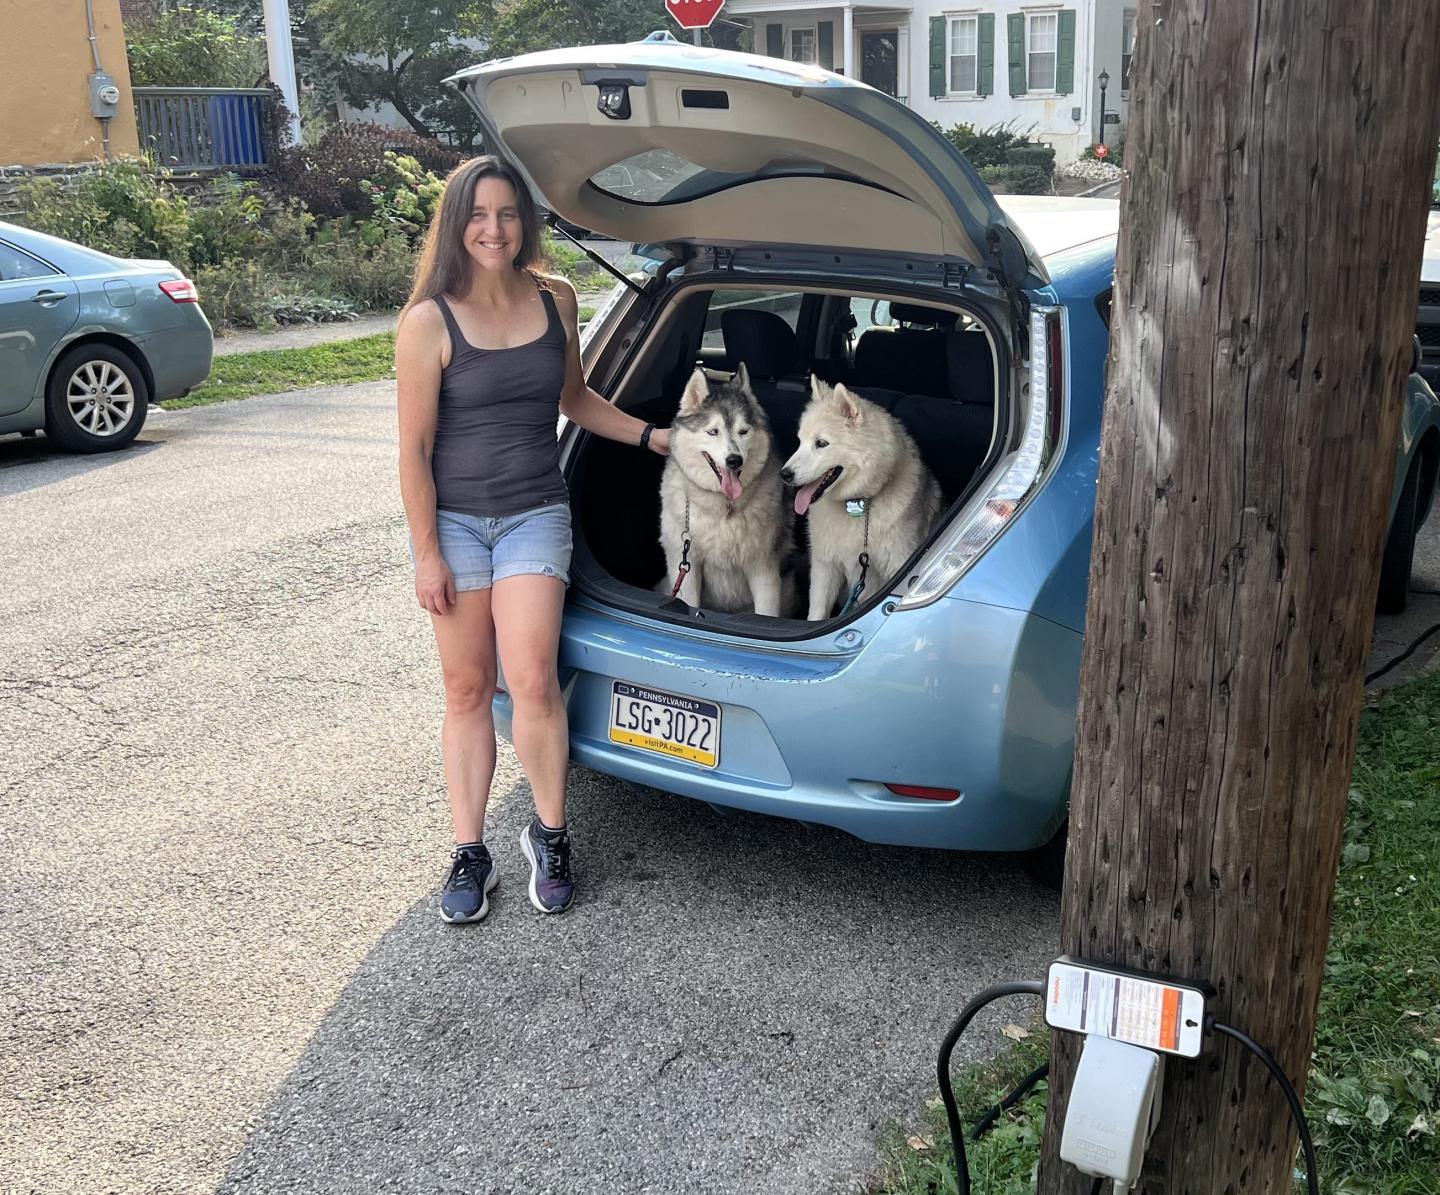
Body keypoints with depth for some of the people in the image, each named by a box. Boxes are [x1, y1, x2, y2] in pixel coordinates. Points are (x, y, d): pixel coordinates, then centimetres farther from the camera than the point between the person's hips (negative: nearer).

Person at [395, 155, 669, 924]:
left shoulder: (556, 300, 2)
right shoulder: (429, 321, -9)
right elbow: (415, 447, -7)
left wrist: (656, 437, 11)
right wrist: (427, 555, -8)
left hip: (535, 514, 1)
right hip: (454, 519, -1)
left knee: (531, 680, -11)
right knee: (466, 689, 5)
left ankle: (549, 834, 11)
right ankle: (468, 853, 18)